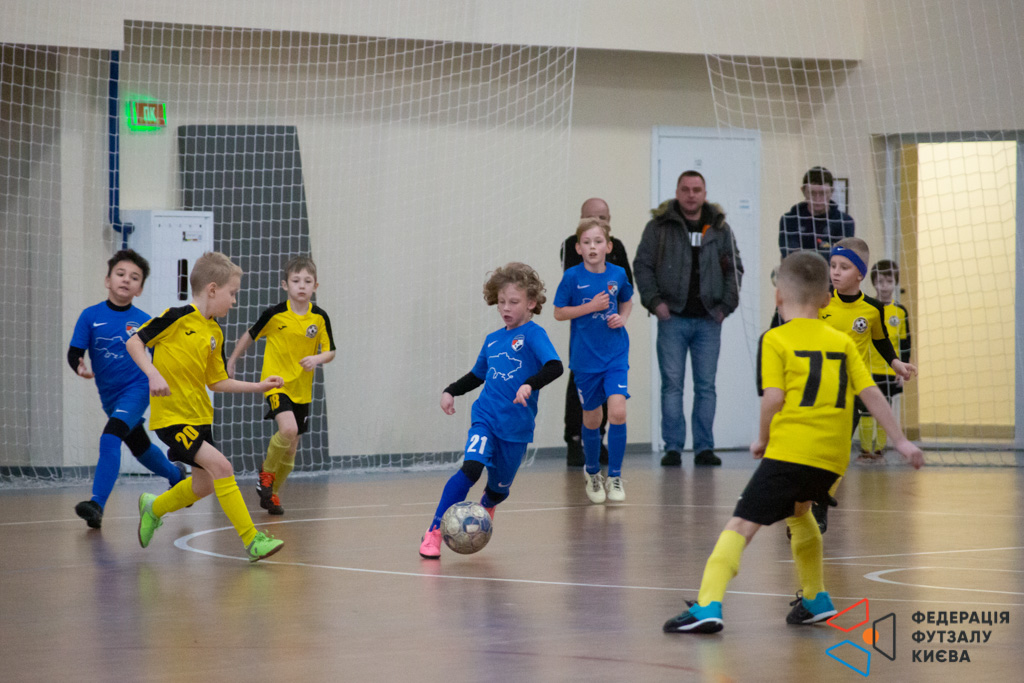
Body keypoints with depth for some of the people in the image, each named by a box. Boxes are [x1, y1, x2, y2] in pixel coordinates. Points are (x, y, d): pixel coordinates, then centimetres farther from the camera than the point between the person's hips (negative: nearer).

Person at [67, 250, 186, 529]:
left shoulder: (144, 321, -7)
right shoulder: (91, 315, -5)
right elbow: (74, 352, -9)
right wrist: (80, 367, -30)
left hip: (137, 389, -4)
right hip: (110, 396, 4)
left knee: (110, 437, -26)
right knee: (140, 448, 21)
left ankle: (97, 504, -32)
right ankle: (175, 476, 50)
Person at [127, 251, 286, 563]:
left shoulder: (215, 334, 9)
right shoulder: (178, 317, -12)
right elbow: (134, 342, -13)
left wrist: (258, 386, 8)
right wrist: (153, 374, -27)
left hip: (199, 416, 9)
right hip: (172, 416, -9)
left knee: (205, 483, 15)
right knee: (220, 466, -20)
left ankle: (154, 507, 42)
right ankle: (252, 540, -18)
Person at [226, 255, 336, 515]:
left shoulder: (320, 318, -3)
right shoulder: (275, 314, -9)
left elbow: (330, 352, 2)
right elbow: (250, 336, 5)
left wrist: (317, 359, -20)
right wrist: (231, 363, 13)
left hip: (302, 389, 4)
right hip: (276, 383, -4)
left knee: (291, 447, 9)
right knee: (288, 429, -27)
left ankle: (273, 493, 27)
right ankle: (266, 471, -1)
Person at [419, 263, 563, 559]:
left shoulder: (533, 334, -6)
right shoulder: (492, 341, 11)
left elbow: (554, 366, -21)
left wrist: (530, 385, -35)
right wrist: (451, 391, 18)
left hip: (517, 426, -2)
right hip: (486, 419, 2)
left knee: (499, 488, 10)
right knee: (471, 467, -22)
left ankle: (484, 511, 48)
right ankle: (434, 532, -20)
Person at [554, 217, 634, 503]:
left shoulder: (618, 274, -1)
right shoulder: (573, 276, -8)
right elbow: (559, 313, -4)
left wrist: (622, 317, -3)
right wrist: (590, 307, -15)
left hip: (616, 355, 1)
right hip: (585, 358, -1)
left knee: (618, 411, -15)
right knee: (592, 418, 10)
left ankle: (615, 477, -3)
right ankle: (592, 471, 35)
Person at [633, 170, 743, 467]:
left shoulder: (720, 229, 9)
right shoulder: (659, 226, 2)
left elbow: (735, 268, 14)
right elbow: (642, 265, 4)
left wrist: (726, 305, 3)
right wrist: (654, 301, -7)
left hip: (709, 320, 2)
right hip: (673, 319, -2)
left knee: (706, 386, 3)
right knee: (672, 384, -2)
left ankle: (704, 447, 9)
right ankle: (673, 448, 2)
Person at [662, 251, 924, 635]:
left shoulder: (775, 340, 3)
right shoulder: (842, 343, 16)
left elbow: (773, 398, -8)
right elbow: (871, 394, 11)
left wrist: (763, 439, 7)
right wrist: (901, 441, 14)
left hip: (790, 450, -6)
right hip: (833, 458, 6)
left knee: (742, 524, -8)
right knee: (797, 510, 32)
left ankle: (708, 606, -24)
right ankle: (815, 599, 38)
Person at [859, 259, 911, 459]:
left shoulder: (900, 312, 3)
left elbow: (905, 344, 8)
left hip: (890, 372, 2)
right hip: (867, 370, -2)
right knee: (867, 412, -1)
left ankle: (879, 450, 17)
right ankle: (865, 449, 6)